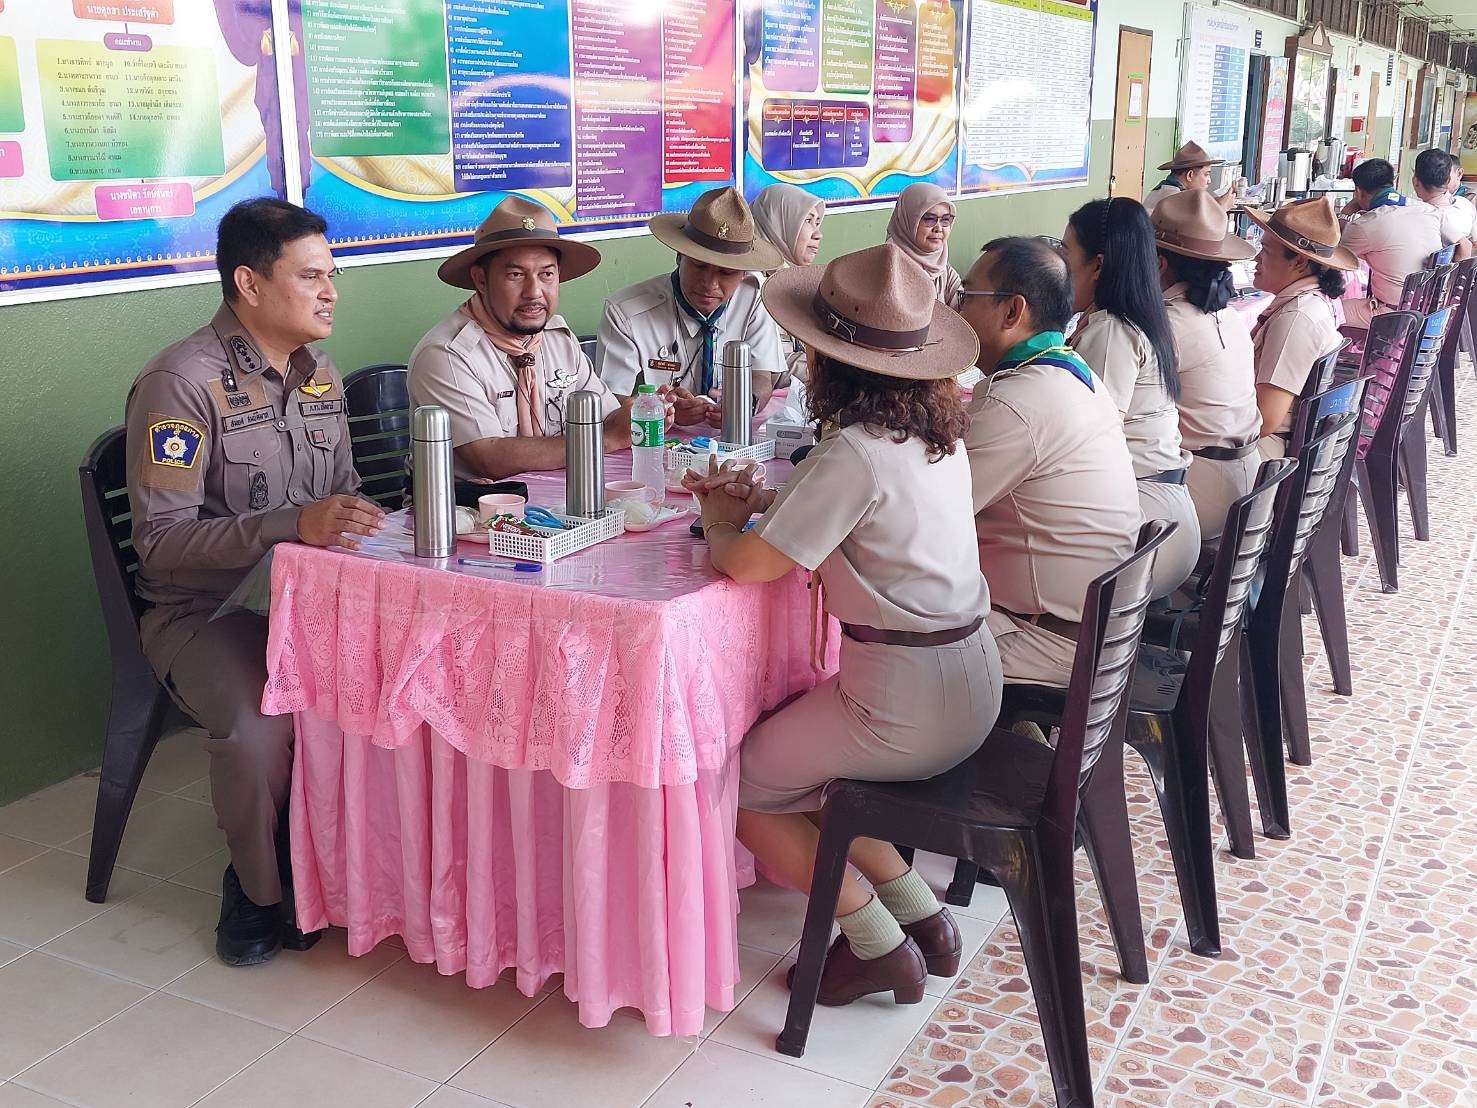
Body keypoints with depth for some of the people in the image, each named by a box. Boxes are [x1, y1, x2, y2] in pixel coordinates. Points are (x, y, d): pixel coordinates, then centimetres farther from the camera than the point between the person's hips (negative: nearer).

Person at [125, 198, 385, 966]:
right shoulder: (181, 382, -13)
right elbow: (160, 541, -18)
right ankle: (262, 892, -2)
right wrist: (291, 525, -29)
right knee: (261, 727, -34)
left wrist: (357, 529, -2)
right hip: (201, 612, -6)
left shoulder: (319, 376, 12)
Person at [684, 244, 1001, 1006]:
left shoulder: (854, 452, -22)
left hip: (904, 709, -8)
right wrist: (765, 501, 6)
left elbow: (747, 564, -20)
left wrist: (721, 523, 2)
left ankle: (877, 944, 13)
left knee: (740, 785, 11)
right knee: (794, 759, 25)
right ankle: (921, 916, 21)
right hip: (970, 689, 8)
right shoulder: (938, 430, 4)